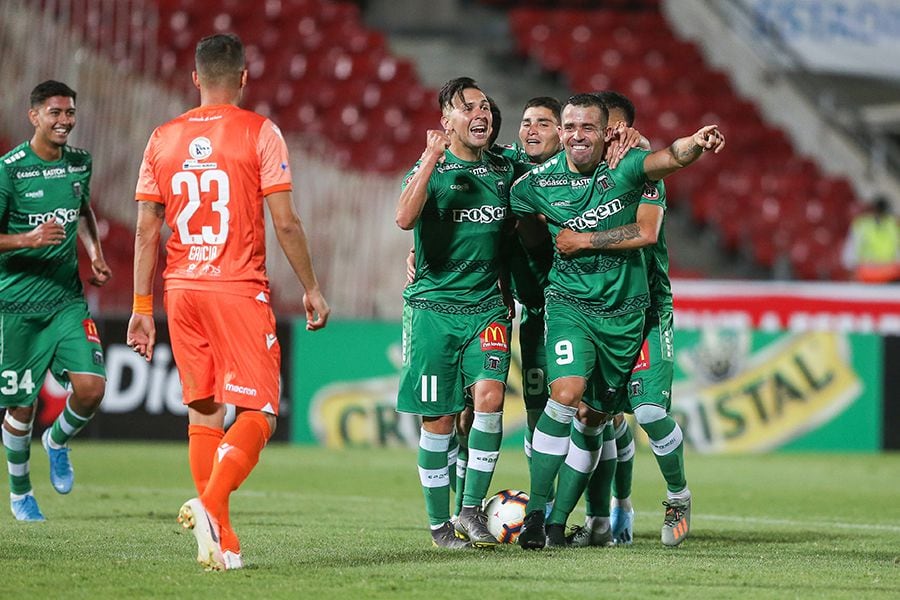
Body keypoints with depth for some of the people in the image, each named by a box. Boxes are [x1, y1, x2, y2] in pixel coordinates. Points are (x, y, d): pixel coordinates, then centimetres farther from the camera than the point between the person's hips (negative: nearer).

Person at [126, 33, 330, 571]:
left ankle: (222, 542, 11)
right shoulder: (259, 133, -3)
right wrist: (312, 288, 4)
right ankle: (211, 504, -26)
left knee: (203, 413, 12)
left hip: (181, 289, 5)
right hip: (239, 287, -5)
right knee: (259, 412, -2)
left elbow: (146, 231, 10)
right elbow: (285, 223, -6)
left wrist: (143, 308, 15)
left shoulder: (163, 139, 9)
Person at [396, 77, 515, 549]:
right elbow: (405, 218, -24)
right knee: (439, 418, 1)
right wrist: (432, 157, -28)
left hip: (487, 304, 3)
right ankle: (439, 523, 13)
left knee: (489, 395, -17)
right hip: (434, 306, -3)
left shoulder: (503, 169, 9)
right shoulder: (430, 169, -5)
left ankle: (472, 509, -5)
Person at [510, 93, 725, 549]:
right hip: (569, 304, -2)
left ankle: (559, 520, 19)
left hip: (624, 312, 2)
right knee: (566, 393, -23)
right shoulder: (538, 183, -3)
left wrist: (696, 144, -47)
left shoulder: (624, 169, -7)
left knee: (594, 418, 7)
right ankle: (534, 511, -15)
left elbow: (670, 158, -26)